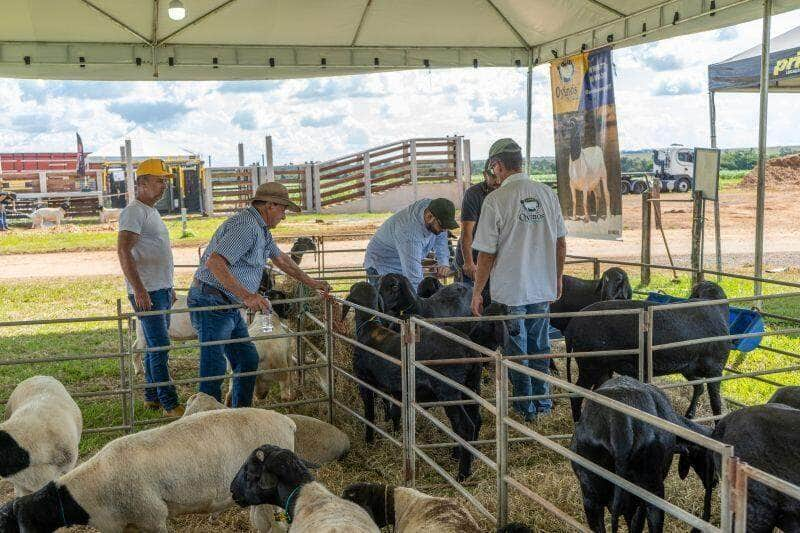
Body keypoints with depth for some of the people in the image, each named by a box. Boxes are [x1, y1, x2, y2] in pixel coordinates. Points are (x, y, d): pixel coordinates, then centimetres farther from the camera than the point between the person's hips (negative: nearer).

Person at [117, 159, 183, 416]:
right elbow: (124, 251, -22)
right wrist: (139, 289, -28)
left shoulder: (151, 211, 19)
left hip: (161, 290, 10)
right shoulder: (134, 212, -12)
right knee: (160, 347, -9)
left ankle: (152, 397, 22)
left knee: (155, 345, 14)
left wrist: (169, 287, 26)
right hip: (146, 293, -10)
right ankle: (170, 404, -7)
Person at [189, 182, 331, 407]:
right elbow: (214, 262, -30)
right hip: (211, 304, -11)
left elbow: (280, 258, 29)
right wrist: (247, 296, -33)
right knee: (214, 370, -7)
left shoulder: (261, 228, 15)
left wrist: (310, 282, 29)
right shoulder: (246, 226, -19)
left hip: (229, 306, 11)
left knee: (248, 360, 13)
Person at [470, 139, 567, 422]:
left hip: (509, 291, -5)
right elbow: (561, 243, 8)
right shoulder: (548, 194, 1)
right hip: (543, 287, 5)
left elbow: (486, 253, -13)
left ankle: (526, 408, 19)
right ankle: (542, 402, 29)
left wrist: (477, 292, -3)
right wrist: (557, 279, 21)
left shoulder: (496, 199, -15)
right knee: (539, 347, 19)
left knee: (517, 351, 10)